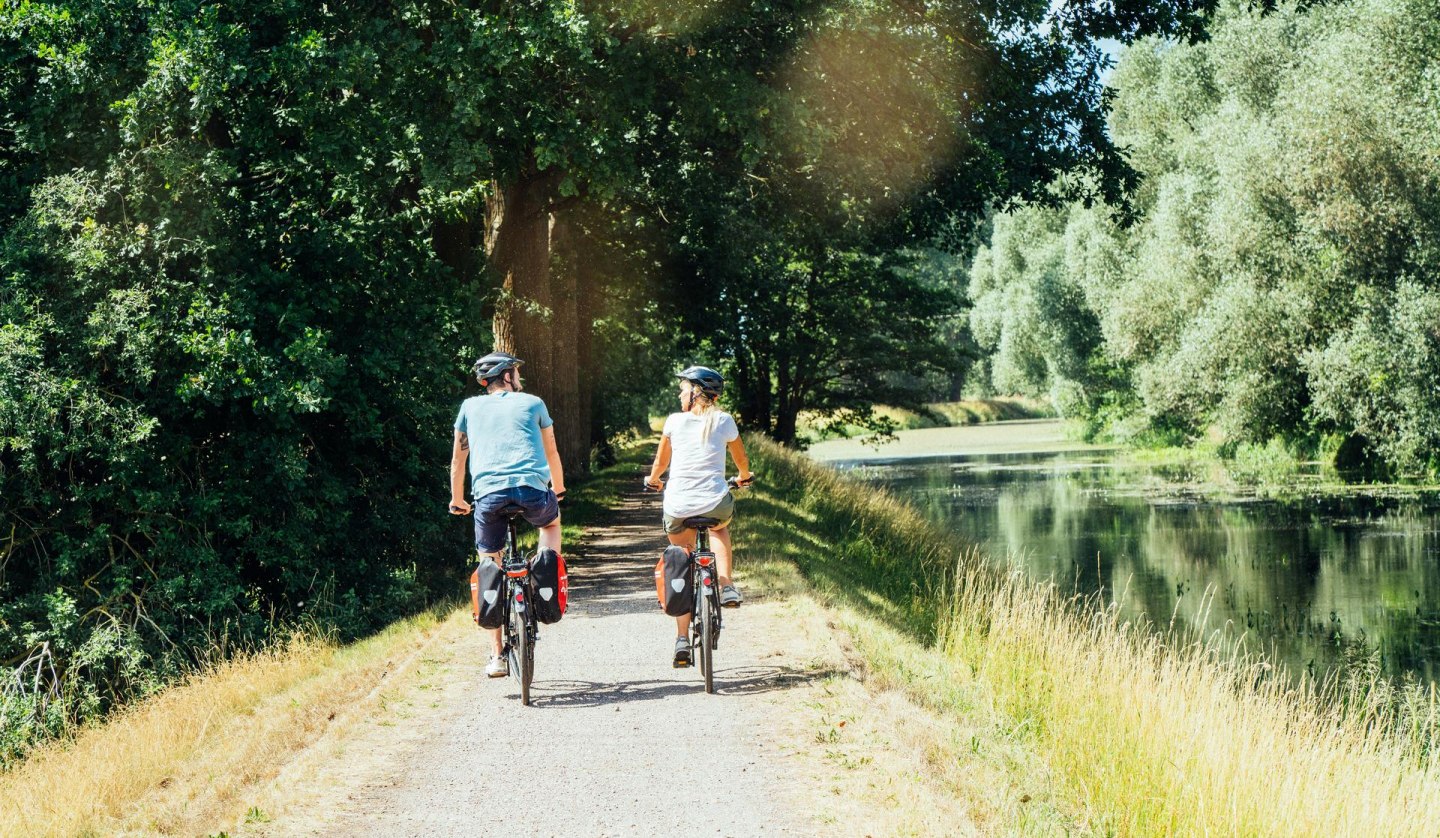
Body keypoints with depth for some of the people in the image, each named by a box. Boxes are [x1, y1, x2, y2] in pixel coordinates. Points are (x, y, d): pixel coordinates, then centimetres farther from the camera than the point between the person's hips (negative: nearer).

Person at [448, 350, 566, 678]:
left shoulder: (470, 407, 21)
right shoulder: (532, 403, 19)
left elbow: (458, 459, 25)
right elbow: (552, 454, 28)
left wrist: (457, 500, 39)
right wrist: (558, 490, 45)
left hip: (488, 494, 1)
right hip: (531, 490, 0)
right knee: (551, 521, 36)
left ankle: (497, 657, 10)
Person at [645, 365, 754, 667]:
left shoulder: (675, 421, 3)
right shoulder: (723, 421, 5)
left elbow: (661, 461, 16)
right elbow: (741, 459, 21)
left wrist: (653, 479, 38)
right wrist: (744, 477, 43)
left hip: (678, 506, 0)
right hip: (715, 503, 0)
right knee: (720, 528, 37)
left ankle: (682, 639, 9)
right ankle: (727, 586, 16)